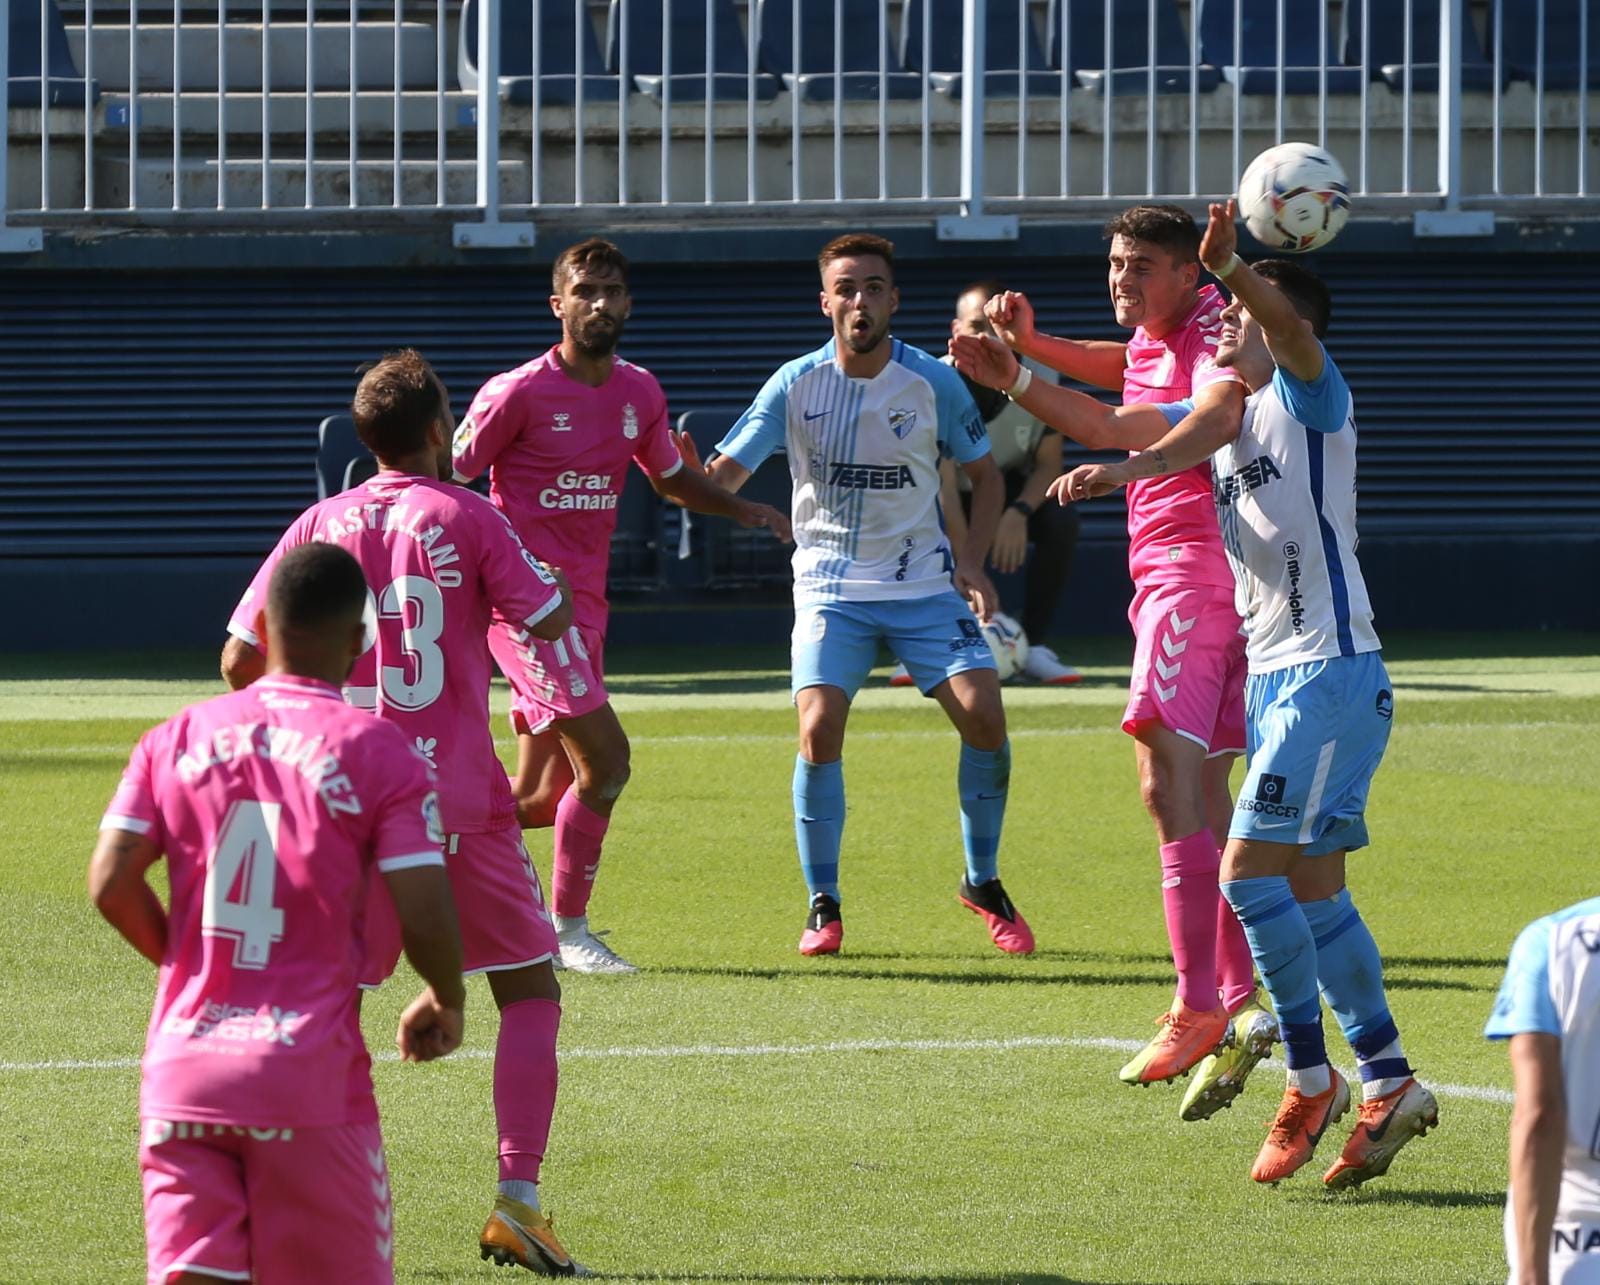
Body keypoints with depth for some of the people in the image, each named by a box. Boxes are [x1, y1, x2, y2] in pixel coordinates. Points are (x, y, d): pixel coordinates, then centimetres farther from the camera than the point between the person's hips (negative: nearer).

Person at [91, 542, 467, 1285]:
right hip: (310, 1076, -3)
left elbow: (111, 886, 0)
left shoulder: (177, 740, 6)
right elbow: (425, 920, -9)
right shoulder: (382, 755, -4)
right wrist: (445, 1003, 12)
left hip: (182, 1067, 3)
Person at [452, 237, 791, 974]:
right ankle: (568, 930, -6)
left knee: (543, 793, 8)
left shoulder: (639, 393, 9)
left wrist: (743, 509, 9)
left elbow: (669, 478, 24)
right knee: (604, 754, -17)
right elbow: (447, 479, -4)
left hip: (584, 602, 7)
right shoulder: (520, 393, -11)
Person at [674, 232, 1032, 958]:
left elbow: (984, 475, 9)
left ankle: (984, 884, 7)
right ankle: (823, 906, -3)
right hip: (829, 588, -1)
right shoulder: (795, 385, -6)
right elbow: (723, 477, -8)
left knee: (983, 715, -14)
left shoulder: (933, 383, -5)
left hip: (923, 583, 1)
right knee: (819, 732, -18)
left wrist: (972, 562, -5)